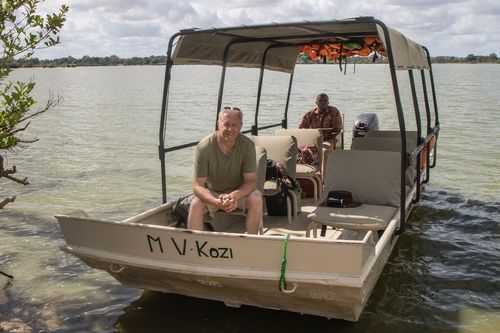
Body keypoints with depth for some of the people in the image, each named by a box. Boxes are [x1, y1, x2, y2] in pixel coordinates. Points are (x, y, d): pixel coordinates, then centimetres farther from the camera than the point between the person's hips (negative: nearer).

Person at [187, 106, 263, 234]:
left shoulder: (247, 145, -18)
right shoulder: (204, 147, -22)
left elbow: (251, 181, -18)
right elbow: (197, 185, -23)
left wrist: (234, 196, -40)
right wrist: (217, 202, -42)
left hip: (239, 191, 1)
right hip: (212, 192, -1)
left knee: (256, 199, -28)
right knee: (195, 205, -29)